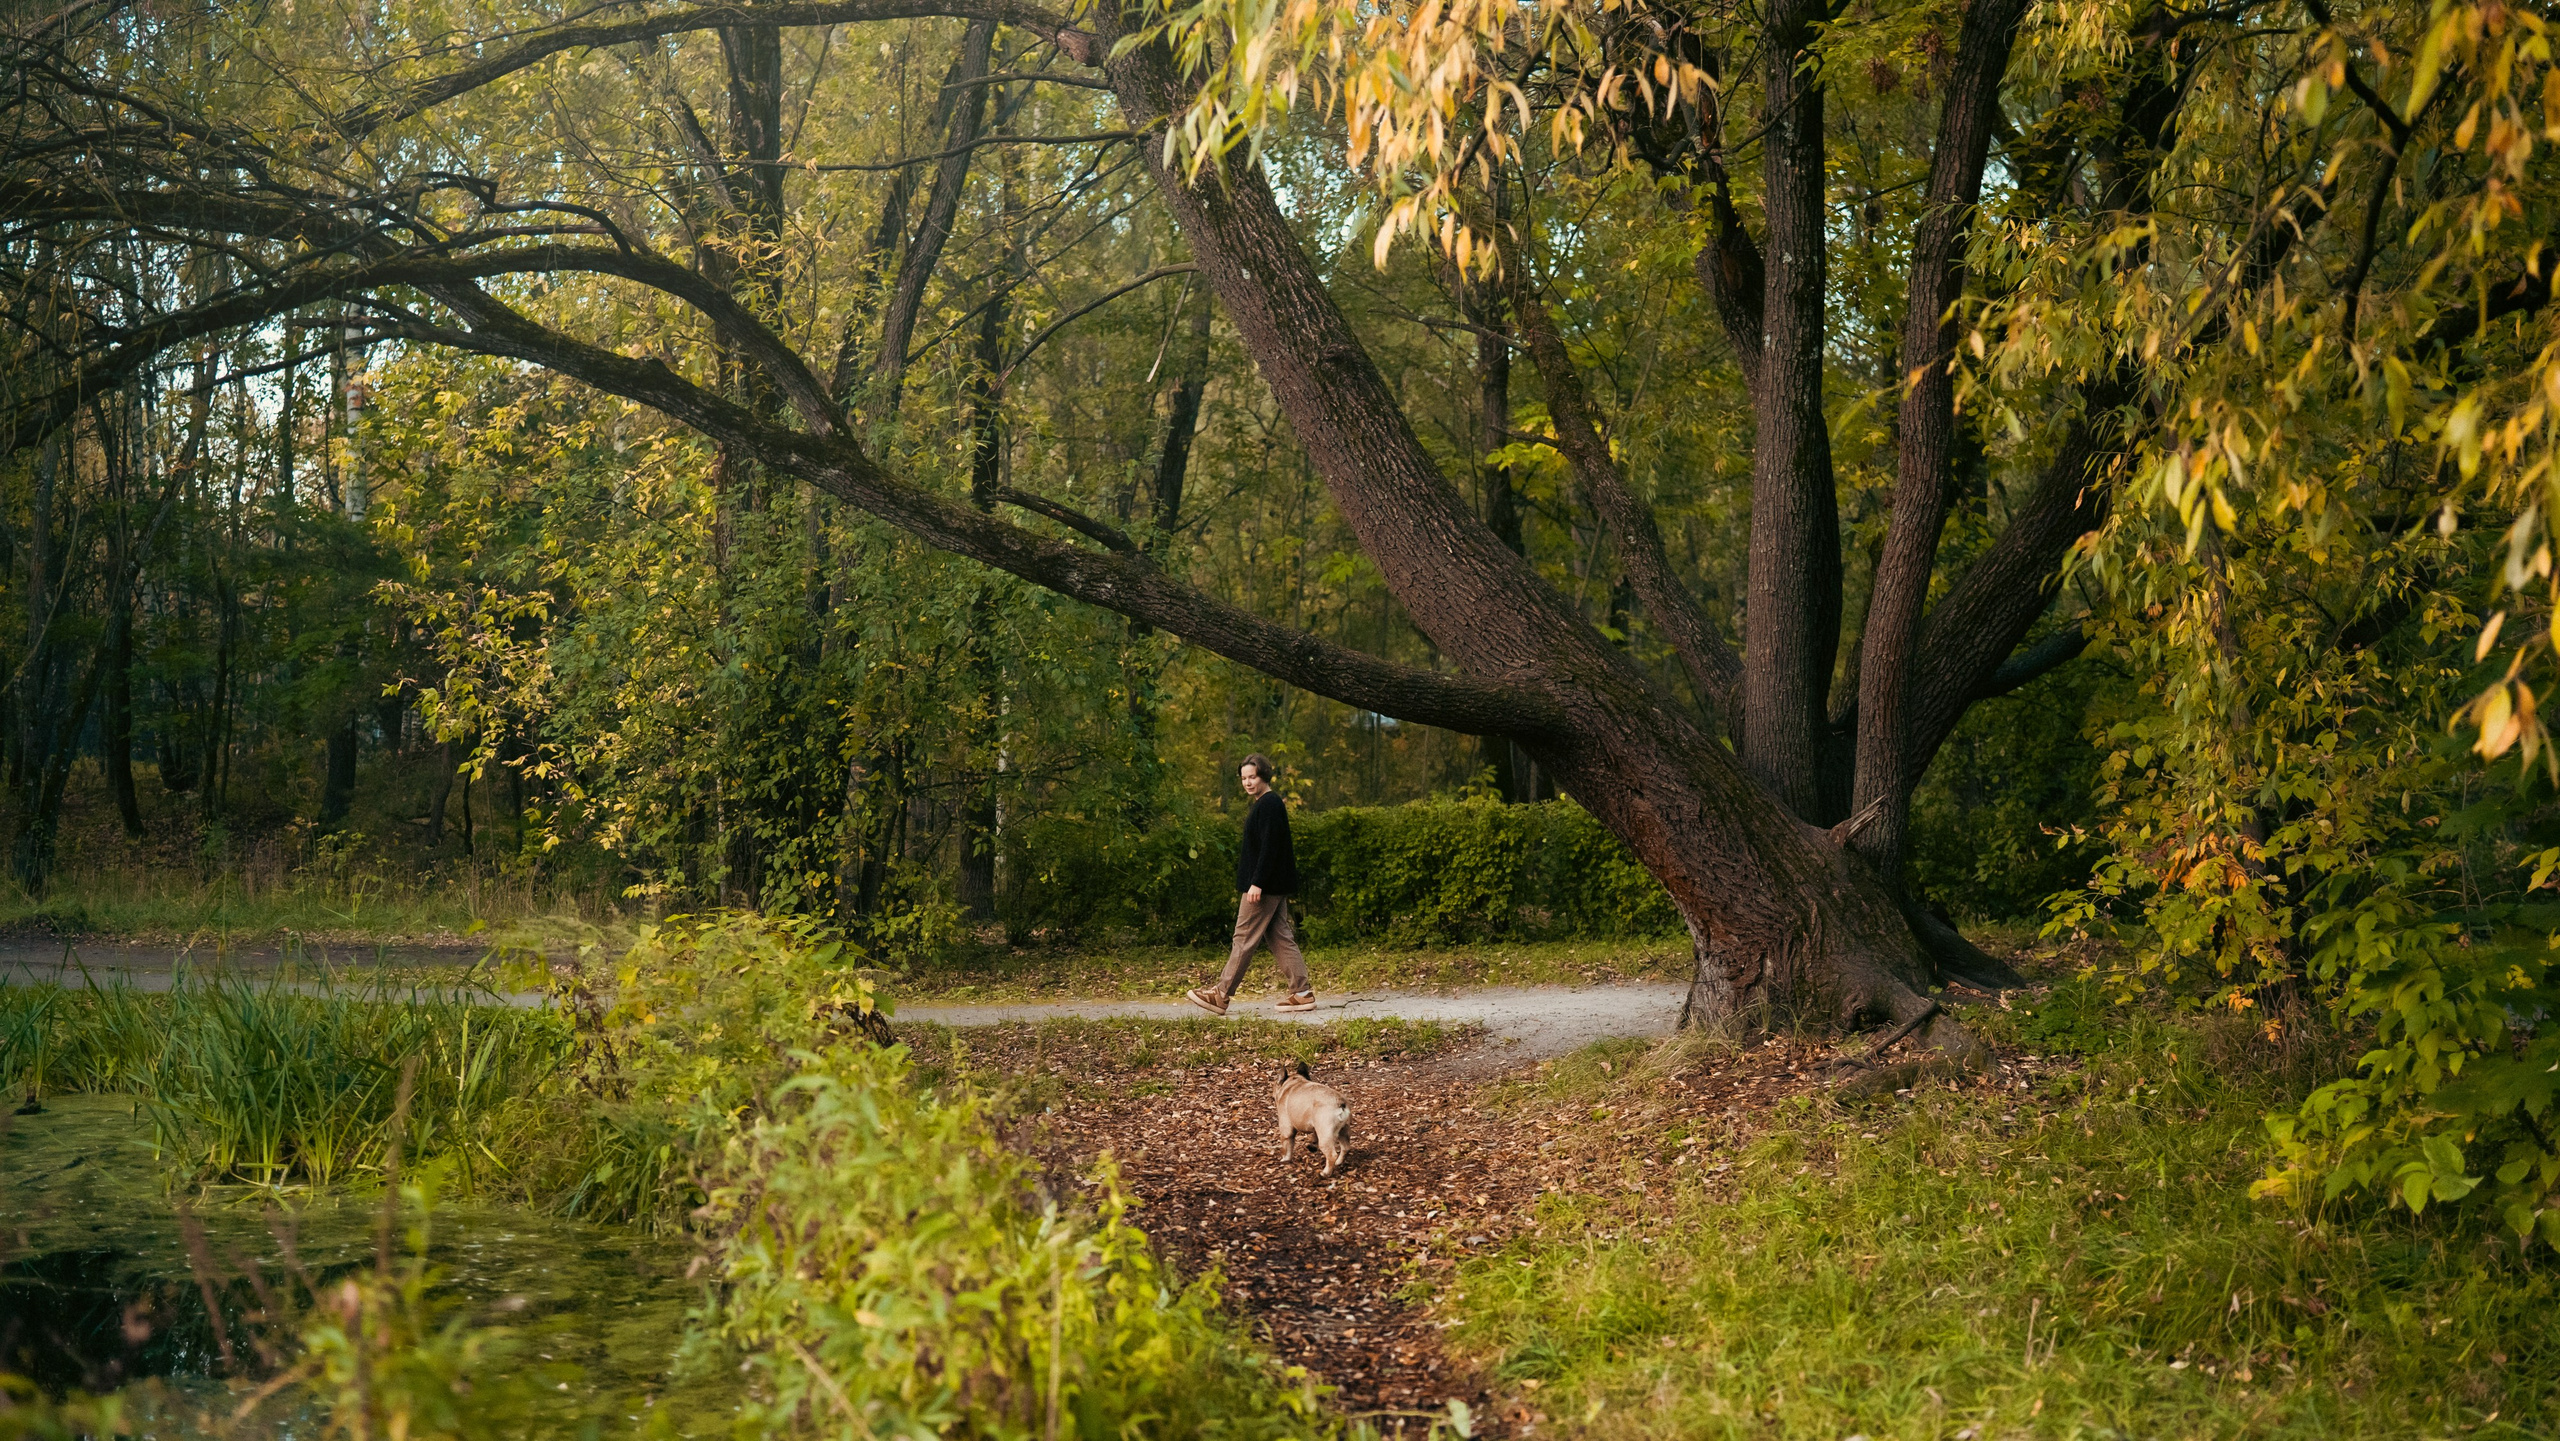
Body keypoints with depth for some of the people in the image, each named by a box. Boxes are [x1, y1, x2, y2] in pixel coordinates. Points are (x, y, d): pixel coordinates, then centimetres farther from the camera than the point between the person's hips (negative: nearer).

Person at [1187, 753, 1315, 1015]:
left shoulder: (1269, 804, -15)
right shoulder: (1267, 803, 17)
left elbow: (1269, 846, -22)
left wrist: (1257, 883, -24)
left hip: (1265, 885, -10)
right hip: (1275, 886, 10)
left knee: (1244, 939, -5)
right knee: (1280, 937, 9)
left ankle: (1221, 995, 0)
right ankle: (1301, 993, 8)